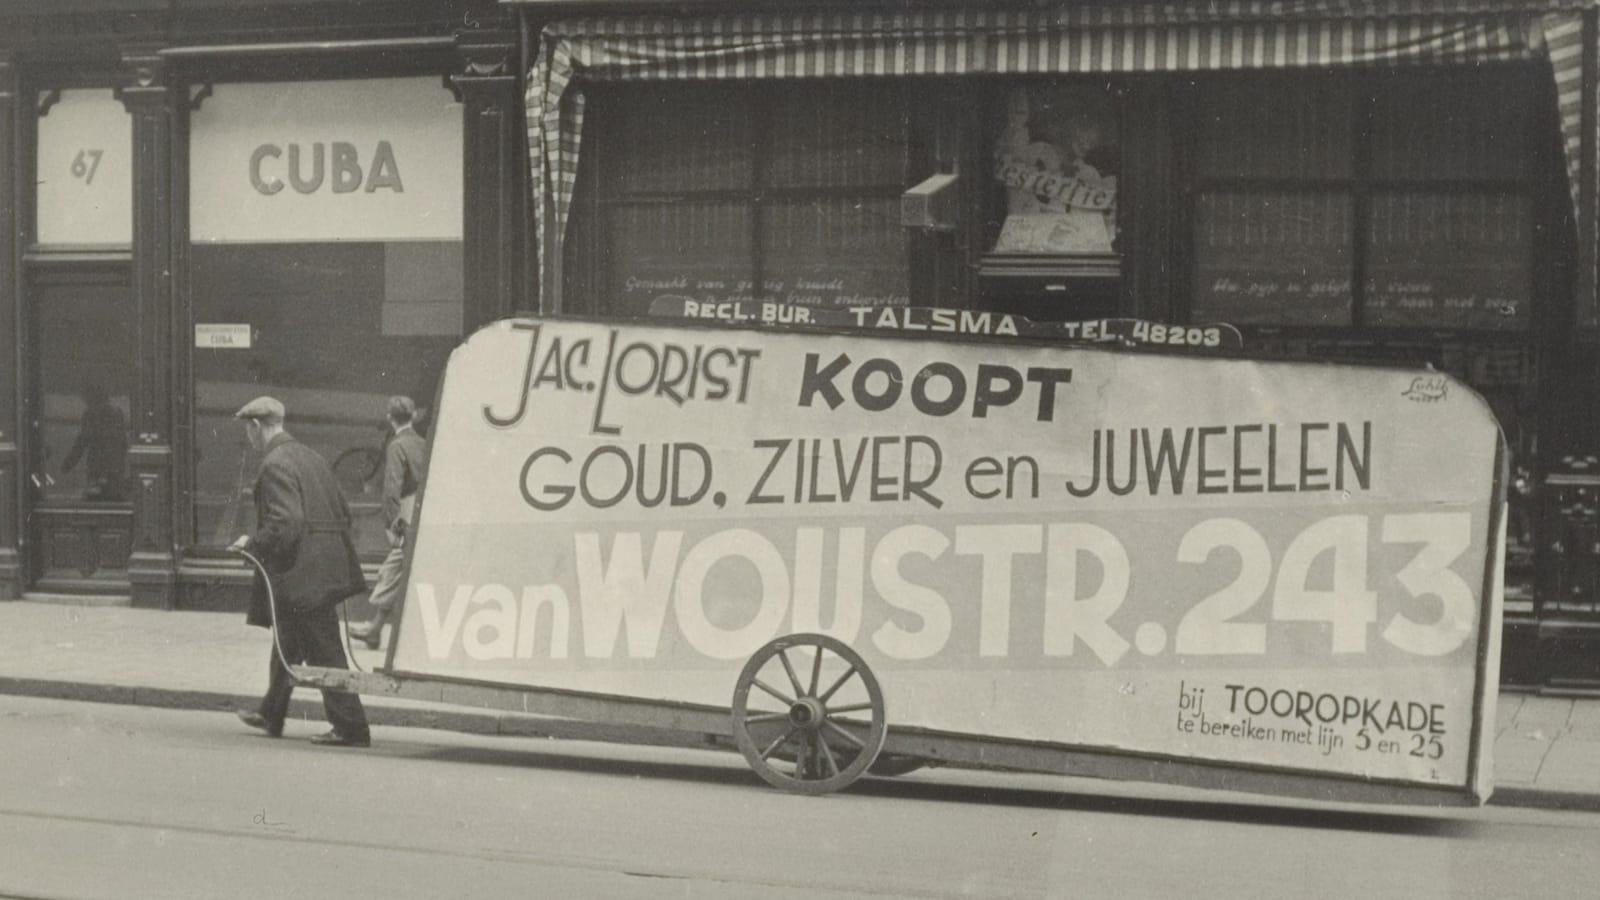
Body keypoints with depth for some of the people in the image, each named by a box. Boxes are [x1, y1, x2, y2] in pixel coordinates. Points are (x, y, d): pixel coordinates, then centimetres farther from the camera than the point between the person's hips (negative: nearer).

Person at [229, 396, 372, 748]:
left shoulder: (275, 465, -14)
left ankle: (351, 728, -4)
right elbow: (343, 514, 16)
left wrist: (252, 544, -8)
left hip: (302, 573, -9)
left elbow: (284, 524, -24)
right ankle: (271, 715, 34)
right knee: (287, 642, 22)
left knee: (324, 651, -6)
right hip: (327, 566, 9)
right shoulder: (312, 458, 14)